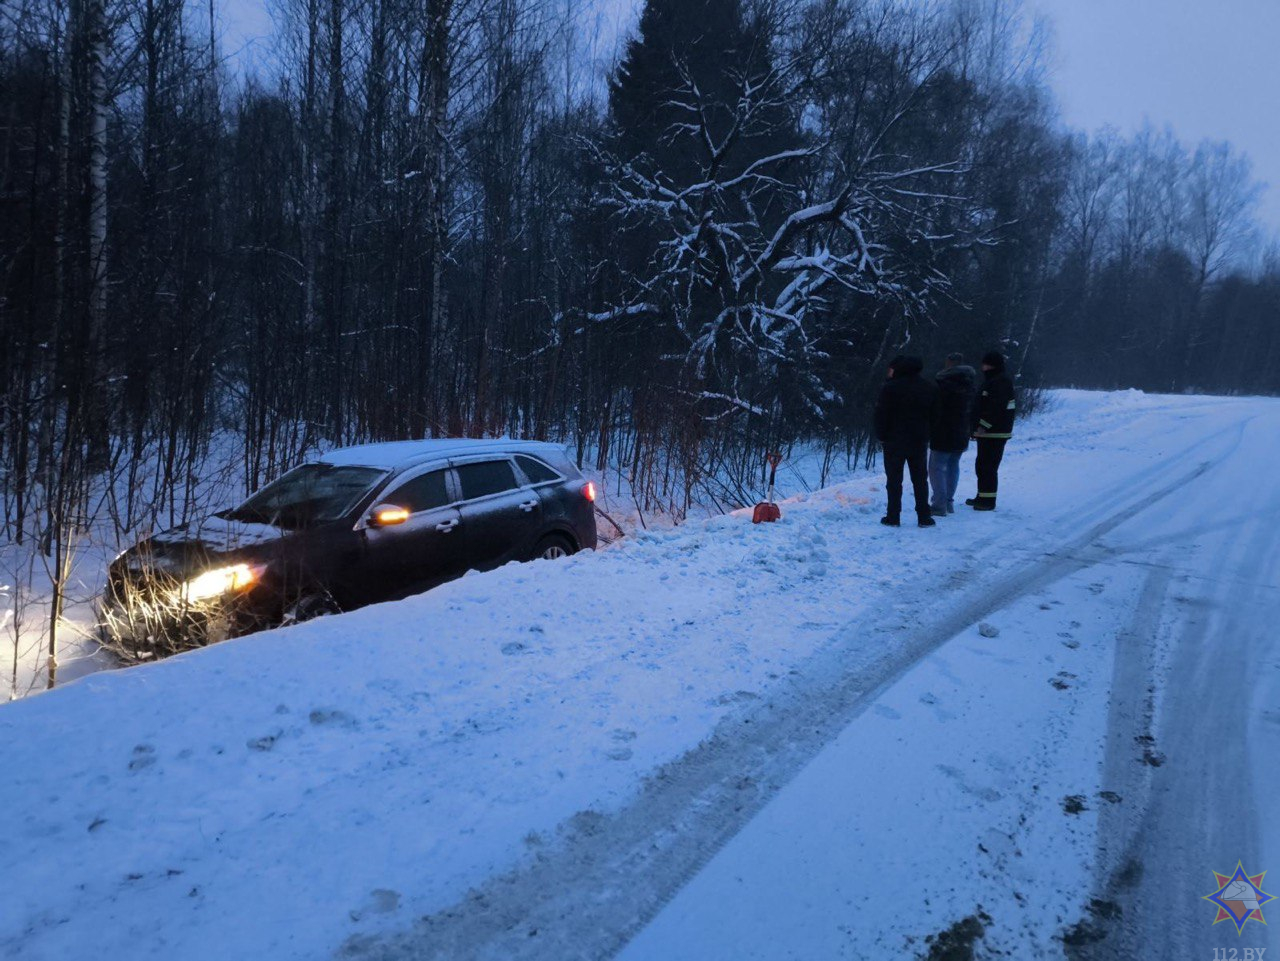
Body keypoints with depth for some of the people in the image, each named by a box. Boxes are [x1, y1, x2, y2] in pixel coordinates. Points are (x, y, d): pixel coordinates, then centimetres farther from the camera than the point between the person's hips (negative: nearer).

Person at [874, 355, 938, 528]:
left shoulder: (890, 388, -10)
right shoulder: (929, 388, 9)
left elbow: (882, 415, -12)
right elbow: (934, 416, 11)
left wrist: (881, 436, -2)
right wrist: (926, 435, 13)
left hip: (894, 441, -4)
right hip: (920, 442, 4)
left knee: (894, 480, 3)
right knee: (920, 480, 10)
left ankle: (893, 517, 3)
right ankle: (924, 517, 10)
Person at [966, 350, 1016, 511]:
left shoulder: (1002, 382, -14)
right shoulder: (990, 381, 19)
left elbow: (996, 408, -24)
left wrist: (983, 426, -23)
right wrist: (977, 427, 20)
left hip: (994, 433, -11)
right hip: (986, 432, 11)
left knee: (988, 467, -8)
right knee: (981, 465, 17)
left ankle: (988, 500, -3)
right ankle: (982, 497, 26)